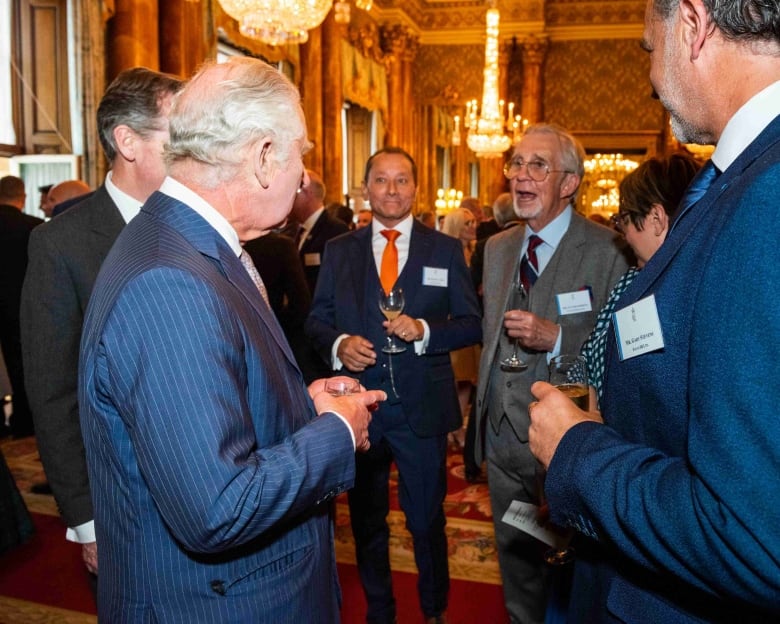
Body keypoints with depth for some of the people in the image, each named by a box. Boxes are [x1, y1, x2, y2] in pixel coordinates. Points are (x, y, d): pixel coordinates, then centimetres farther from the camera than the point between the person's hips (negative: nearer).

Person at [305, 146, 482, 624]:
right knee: (367, 521, 18)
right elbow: (316, 320, 5)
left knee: (428, 522, 13)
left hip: (422, 408, -1)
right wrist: (339, 344, -15)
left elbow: (472, 325, -2)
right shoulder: (339, 250, 5)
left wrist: (424, 329, -19)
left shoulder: (446, 250, 1)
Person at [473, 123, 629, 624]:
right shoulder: (497, 247, 8)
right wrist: (481, 411, 14)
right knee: (515, 552, 22)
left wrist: (556, 337, -28)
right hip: (502, 433, 6)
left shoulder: (607, 251, -13)